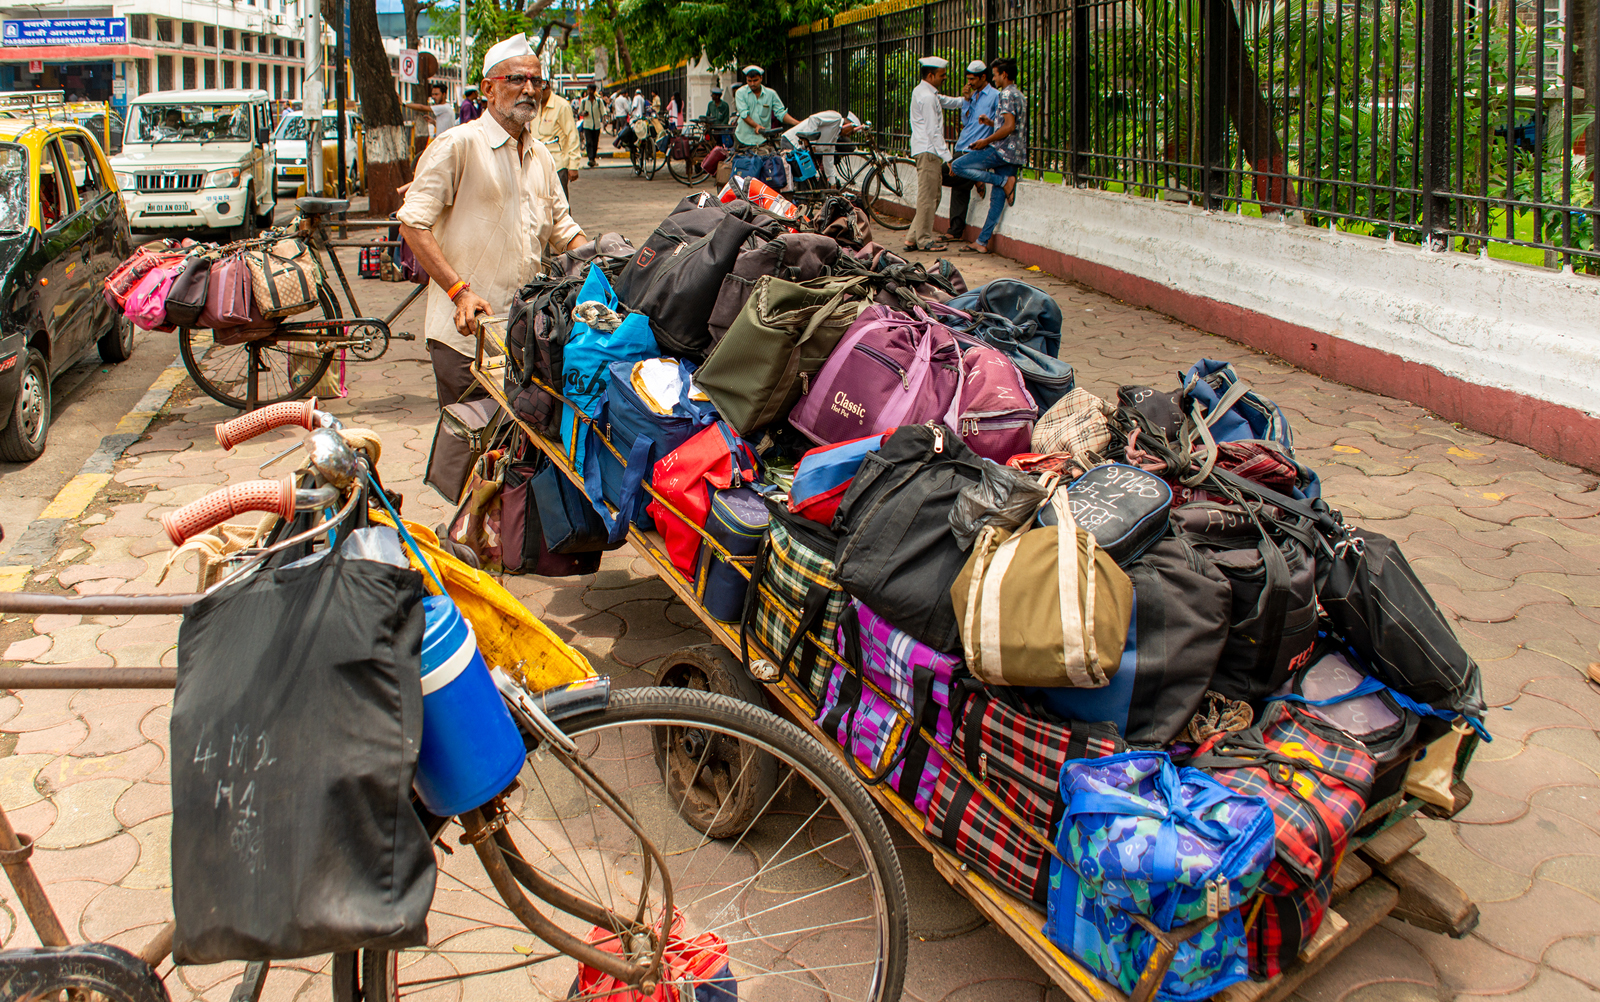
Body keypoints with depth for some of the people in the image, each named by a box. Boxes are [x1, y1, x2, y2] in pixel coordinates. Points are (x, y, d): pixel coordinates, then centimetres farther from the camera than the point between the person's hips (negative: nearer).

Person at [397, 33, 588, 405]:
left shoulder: (541, 155, 16)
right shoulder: (459, 145, -7)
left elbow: (562, 227, 25)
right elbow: (414, 223, -12)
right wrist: (460, 291, -20)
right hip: (465, 332, -6)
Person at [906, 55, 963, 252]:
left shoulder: (923, 92, 17)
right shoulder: (927, 97, -14)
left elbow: (947, 102, 31)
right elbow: (933, 131, -18)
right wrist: (947, 157, -18)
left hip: (926, 151, 10)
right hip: (928, 152, -10)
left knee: (932, 196, 12)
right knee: (927, 197, -6)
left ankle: (914, 237, 13)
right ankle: (923, 240, -1)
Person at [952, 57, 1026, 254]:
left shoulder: (1007, 95, -10)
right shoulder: (1019, 96, 21)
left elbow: (1009, 127, -20)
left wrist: (986, 141, -11)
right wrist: (991, 122, 16)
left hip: (1002, 150, -10)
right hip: (1013, 155, 10)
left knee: (958, 166, -7)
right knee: (997, 198, 7)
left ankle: (1005, 181, -9)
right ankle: (983, 242, 7)